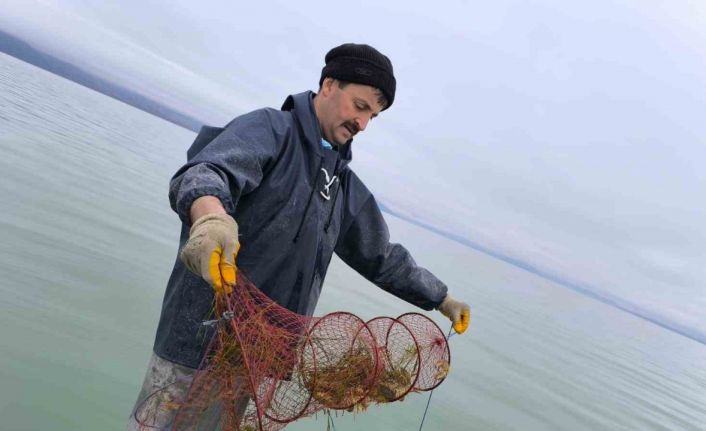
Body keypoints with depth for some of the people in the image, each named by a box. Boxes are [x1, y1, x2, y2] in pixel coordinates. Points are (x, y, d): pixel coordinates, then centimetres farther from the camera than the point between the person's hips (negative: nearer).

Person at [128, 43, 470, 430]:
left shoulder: (345, 185, 14)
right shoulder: (270, 128, -7)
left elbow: (381, 258, 24)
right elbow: (205, 172, -28)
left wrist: (441, 300, 25)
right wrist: (211, 217, -50)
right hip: (203, 336, -6)